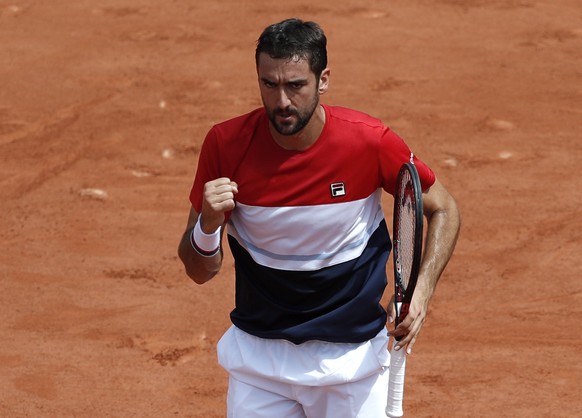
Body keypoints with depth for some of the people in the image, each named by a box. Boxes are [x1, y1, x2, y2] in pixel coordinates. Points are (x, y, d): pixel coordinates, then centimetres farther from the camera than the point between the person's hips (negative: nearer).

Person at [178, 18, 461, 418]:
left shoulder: (370, 140, -16)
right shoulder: (227, 144, -14)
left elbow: (443, 210, 1)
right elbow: (199, 271, -7)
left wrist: (421, 292, -14)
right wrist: (208, 224, -29)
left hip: (352, 357, -1)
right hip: (257, 352, 1)